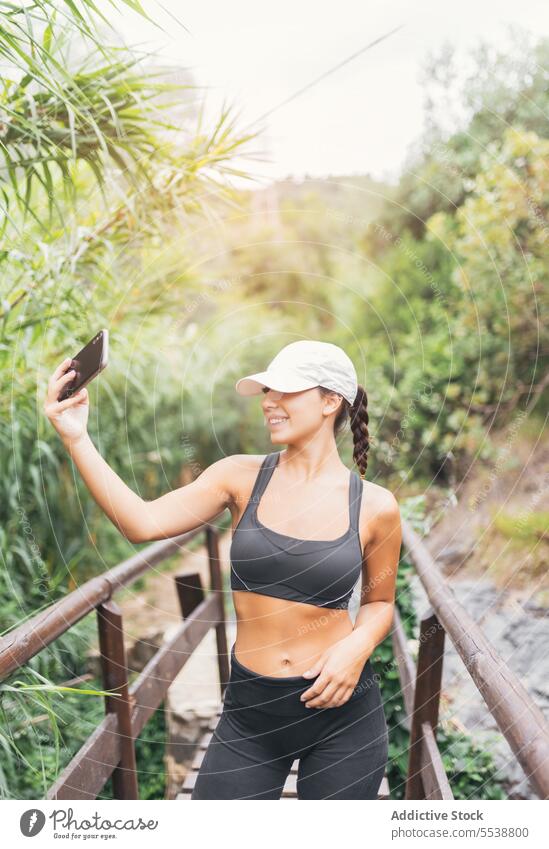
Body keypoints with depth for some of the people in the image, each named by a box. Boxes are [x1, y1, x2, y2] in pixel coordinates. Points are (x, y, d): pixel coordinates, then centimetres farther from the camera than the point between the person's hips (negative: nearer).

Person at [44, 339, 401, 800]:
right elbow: (142, 523, -17)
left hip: (343, 713, 0)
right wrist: (76, 438, -25)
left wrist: (358, 646, -13)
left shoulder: (376, 505, -7)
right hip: (250, 708, 1)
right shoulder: (242, 476, -6)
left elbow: (380, 601, 8)